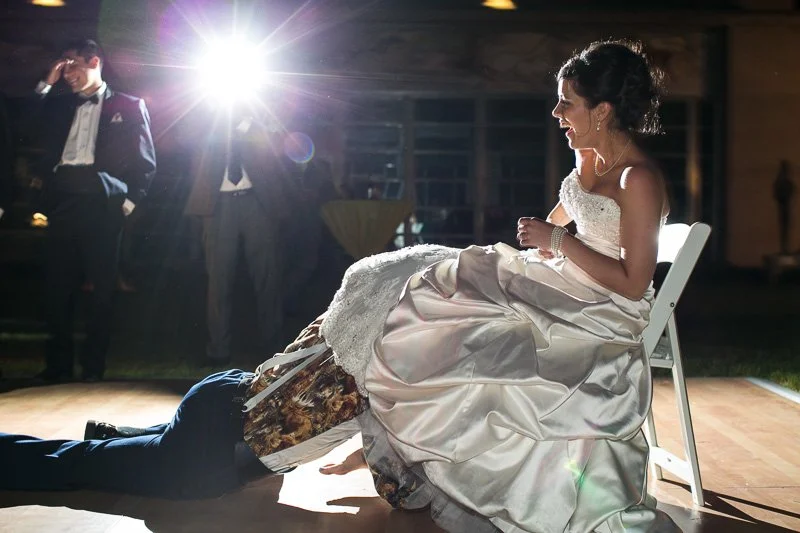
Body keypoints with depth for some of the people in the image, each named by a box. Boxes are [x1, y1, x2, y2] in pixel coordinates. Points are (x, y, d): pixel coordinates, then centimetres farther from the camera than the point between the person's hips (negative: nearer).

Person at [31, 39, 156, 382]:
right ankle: (58, 363, 9)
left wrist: (129, 201, -6)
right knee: (56, 285, 2)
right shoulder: (60, 105, 22)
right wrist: (46, 85, 11)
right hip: (61, 202, 4)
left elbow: (145, 161, 5)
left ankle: (93, 365, 5)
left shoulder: (128, 106, 10)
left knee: (102, 287, -1)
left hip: (100, 204, -4)